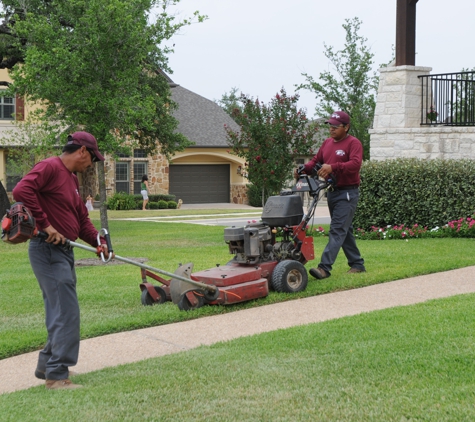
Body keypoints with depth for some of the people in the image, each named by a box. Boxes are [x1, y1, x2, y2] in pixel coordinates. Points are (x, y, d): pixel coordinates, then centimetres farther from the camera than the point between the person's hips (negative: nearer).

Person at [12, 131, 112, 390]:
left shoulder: (72, 179, 19)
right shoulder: (50, 167, -12)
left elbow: (82, 218, 20)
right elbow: (21, 191, -26)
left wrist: (97, 240, 3)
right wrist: (45, 225, -24)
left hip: (63, 251, 10)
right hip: (48, 250, -10)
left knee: (61, 312, 16)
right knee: (67, 312, -11)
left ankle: (47, 366, 29)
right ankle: (56, 376, -7)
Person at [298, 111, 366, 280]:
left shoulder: (353, 143, -11)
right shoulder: (327, 143, 14)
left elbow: (355, 164, -25)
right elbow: (316, 161, 13)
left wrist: (333, 167, -36)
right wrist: (305, 168, -8)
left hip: (347, 193, -8)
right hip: (332, 191, 9)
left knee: (337, 230, -13)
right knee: (345, 230, 14)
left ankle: (325, 267, -20)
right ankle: (357, 264, 23)